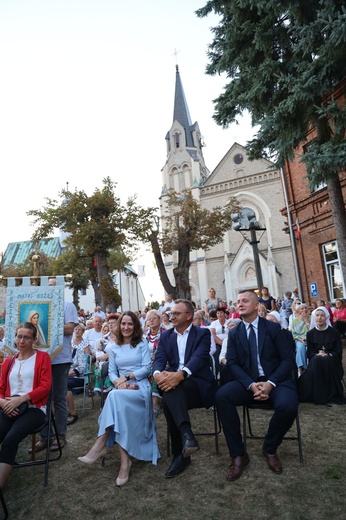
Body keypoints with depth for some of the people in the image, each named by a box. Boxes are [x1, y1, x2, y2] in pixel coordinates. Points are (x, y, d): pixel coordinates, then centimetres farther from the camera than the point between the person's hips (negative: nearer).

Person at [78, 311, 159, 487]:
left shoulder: (142, 344, 6)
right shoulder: (114, 348, 17)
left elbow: (146, 368, -3)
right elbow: (111, 372, 11)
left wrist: (127, 376, -15)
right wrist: (117, 381, -13)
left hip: (140, 386, -3)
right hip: (121, 388, 3)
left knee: (116, 396, -35)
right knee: (118, 403, -34)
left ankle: (100, 446, -30)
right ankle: (125, 460, -33)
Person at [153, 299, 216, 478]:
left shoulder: (203, 333, 2)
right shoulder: (165, 336, 15)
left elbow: (199, 358, -16)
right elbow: (159, 360, 1)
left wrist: (180, 375, -36)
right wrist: (158, 374, -25)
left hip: (198, 384, -3)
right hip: (173, 382, 4)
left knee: (170, 394, -33)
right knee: (169, 393, -33)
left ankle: (180, 454, -31)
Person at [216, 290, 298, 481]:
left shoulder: (273, 328, 1)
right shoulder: (234, 333, 7)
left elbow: (288, 359, -4)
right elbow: (232, 364, -1)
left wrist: (270, 383, -19)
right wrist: (251, 385, -19)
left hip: (276, 381, -1)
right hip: (248, 383, 2)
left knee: (288, 406, -33)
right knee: (221, 395, -25)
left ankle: (269, 448, -1)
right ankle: (238, 454, -10)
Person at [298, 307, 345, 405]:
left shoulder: (334, 333, 2)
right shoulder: (310, 333, 6)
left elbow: (338, 353, 0)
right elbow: (309, 353, 4)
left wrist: (327, 355, -19)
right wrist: (317, 355, -19)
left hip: (331, 362, -1)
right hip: (315, 362, 1)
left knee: (327, 360, -35)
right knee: (316, 360, -34)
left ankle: (332, 395, -24)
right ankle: (318, 396, -29)